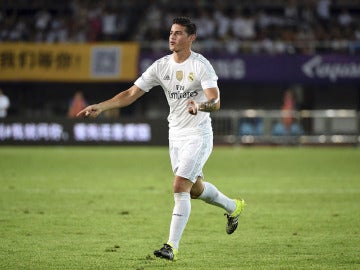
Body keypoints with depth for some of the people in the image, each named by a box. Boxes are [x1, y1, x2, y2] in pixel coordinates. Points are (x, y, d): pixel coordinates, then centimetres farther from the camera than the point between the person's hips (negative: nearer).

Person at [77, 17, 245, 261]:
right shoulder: (161, 66, 0)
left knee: (180, 187, -16)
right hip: (176, 135, 7)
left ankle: (172, 246, -12)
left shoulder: (201, 65, -16)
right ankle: (233, 207, 46)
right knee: (195, 189, 18)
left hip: (198, 135, -6)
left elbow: (215, 102, -27)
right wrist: (100, 107, -12)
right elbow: (132, 94, -2)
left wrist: (200, 105, -49)